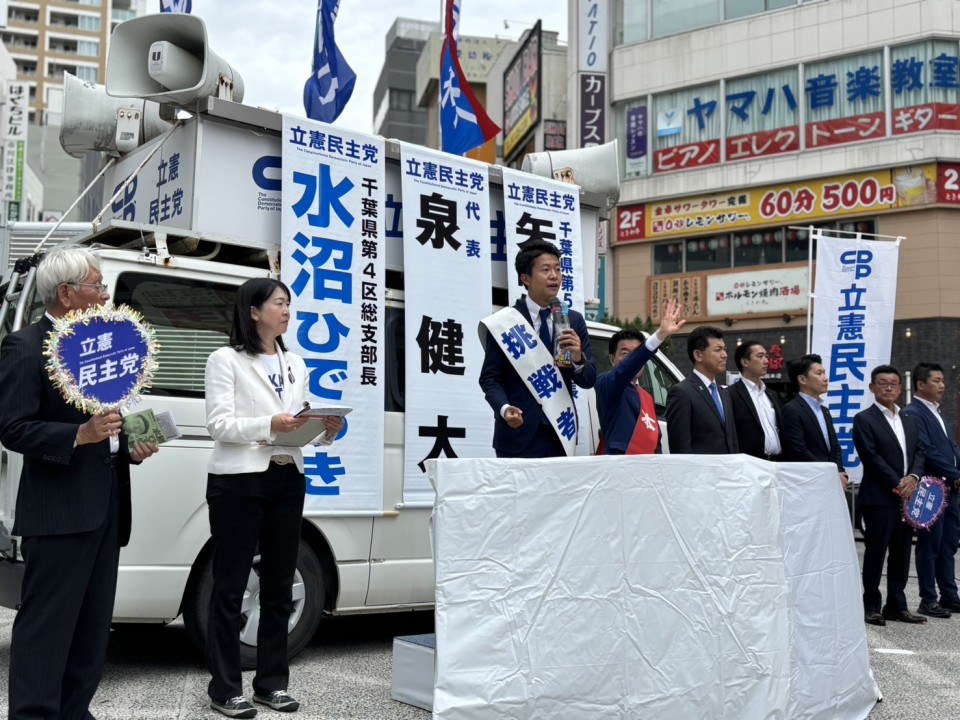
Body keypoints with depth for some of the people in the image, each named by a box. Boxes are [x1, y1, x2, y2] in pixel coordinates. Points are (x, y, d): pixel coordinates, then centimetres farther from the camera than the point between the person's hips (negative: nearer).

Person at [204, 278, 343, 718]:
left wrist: (327, 431, -8)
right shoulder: (226, 360, -2)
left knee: (279, 585, 11)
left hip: (287, 481, 6)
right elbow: (219, 424, -12)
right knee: (230, 586, 1)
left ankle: (272, 682, 21)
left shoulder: (295, 365, 16)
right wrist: (269, 425, -27)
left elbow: (302, 428, 14)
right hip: (238, 482, -6)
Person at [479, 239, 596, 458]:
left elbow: (589, 380, 7)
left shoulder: (574, 321, 9)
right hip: (518, 435, -3)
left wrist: (578, 358, -15)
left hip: (560, 435, 3)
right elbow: (490, 377, -3)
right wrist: (504, 408, -22)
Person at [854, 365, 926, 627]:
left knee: (901, 553, 10)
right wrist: (897, 485, -14)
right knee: (875, 553, -1)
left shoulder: (908, 420, 17)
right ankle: (871, 606, 7)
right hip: (879, 498, -6)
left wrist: (913, 477, -7)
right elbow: (871, 457, -12)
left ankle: (896, 605, 18)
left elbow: (919, 452, 12)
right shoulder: (864, 419, -4)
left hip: (906, 496, 6)